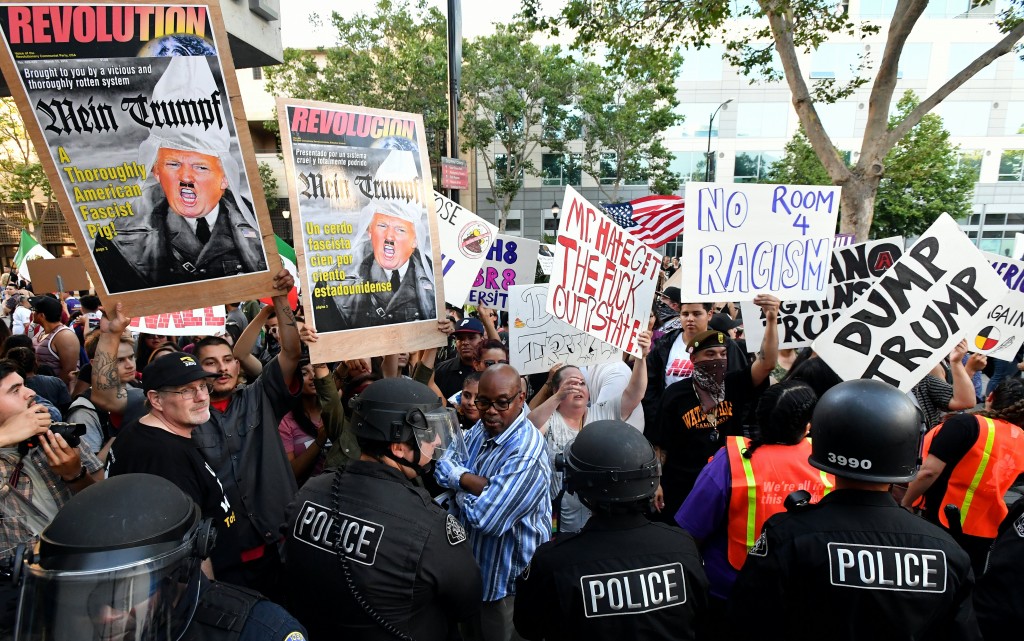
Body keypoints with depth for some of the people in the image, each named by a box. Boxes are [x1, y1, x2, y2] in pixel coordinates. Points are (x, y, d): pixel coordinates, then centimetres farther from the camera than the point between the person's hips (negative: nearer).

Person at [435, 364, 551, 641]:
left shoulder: (527, 454, -31)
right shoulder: (480, 429, -2)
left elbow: (485, 518, -33)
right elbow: (443, 467, -8)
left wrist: (460, 491, -14)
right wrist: (479, 483, -24)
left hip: (505, 579, -8)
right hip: (471, 566, 8)